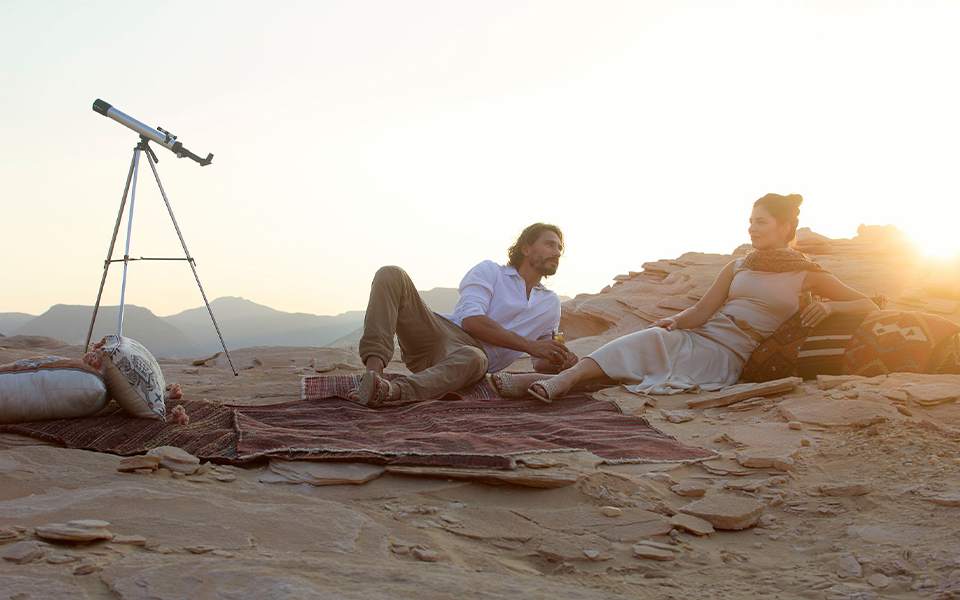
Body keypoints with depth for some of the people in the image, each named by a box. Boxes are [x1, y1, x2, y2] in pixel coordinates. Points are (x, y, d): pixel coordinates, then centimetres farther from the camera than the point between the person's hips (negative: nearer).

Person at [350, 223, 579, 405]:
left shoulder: (551, 305, 26)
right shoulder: (489, 270, 11)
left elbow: (541, 362, 30)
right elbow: (471, 320, -7)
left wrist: (561, 361, 3)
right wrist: (529, 345, -12)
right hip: (437, 330, 0)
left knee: (473, 359, -42)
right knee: (391, 275, -26)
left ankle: (391, 390, -63)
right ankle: (375, 369, -42)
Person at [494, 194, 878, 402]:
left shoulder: (808, 275, 8)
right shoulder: (738, 267, 19)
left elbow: (869, 307, 8)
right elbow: (701, 311, 12)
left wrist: (829, 306, -12)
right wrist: (676, 321, -10)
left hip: (728, 357, -4)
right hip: (695, 337, 4)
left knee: (649, 345, -29)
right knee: (650, 339, -30)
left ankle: (563, 382, -42)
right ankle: (562, 379, -45)